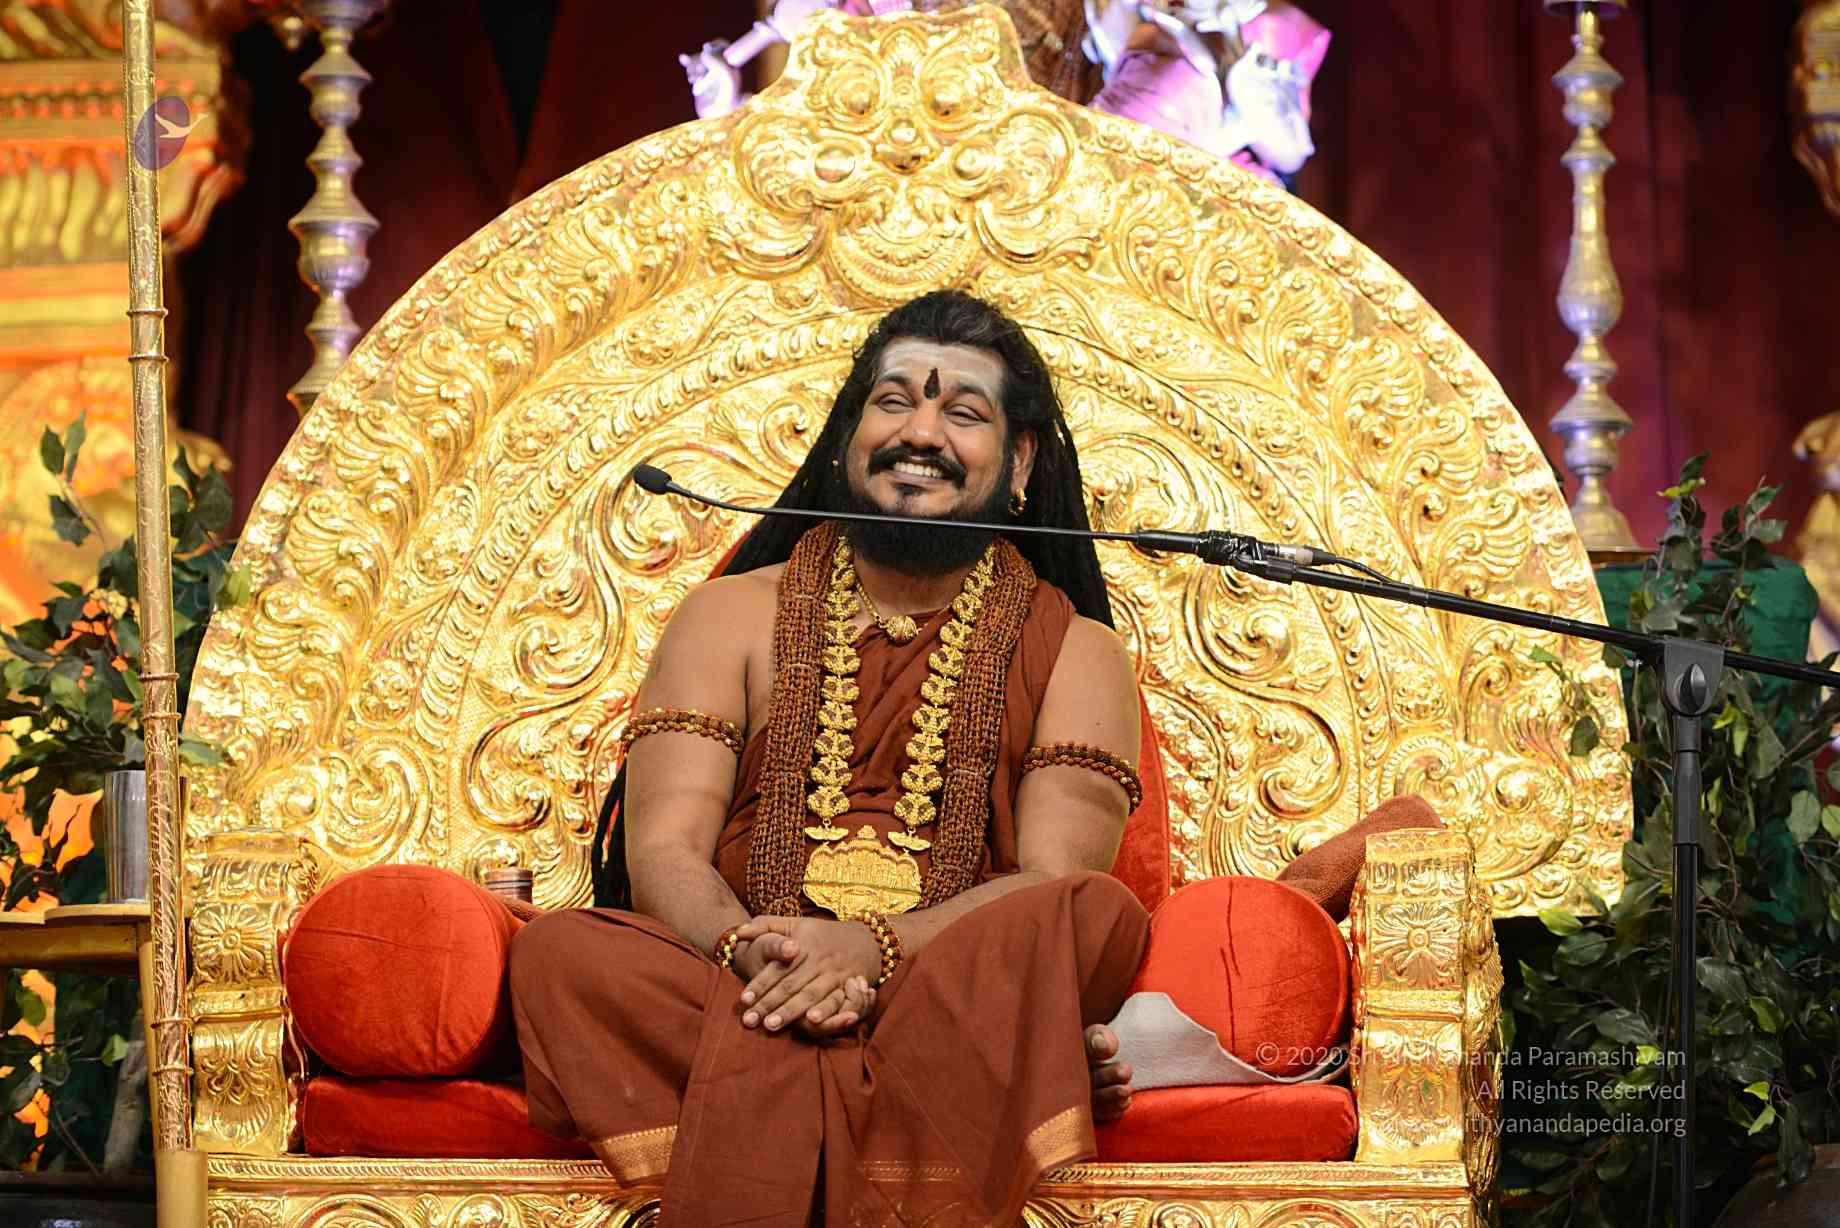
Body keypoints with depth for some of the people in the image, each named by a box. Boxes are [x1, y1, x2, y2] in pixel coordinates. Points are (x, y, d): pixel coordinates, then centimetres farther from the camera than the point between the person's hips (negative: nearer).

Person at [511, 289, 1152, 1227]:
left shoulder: (1074, 652, 13)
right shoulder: (733, 616, 17)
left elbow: (1057, 882, -3)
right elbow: (663, 852, 3)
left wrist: (877, 947, -23)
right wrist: (750, 954, -22)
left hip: (965, 996, -1)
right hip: (732, 985, 1)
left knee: (1098, 916, -31)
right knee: (559, 953, -29)